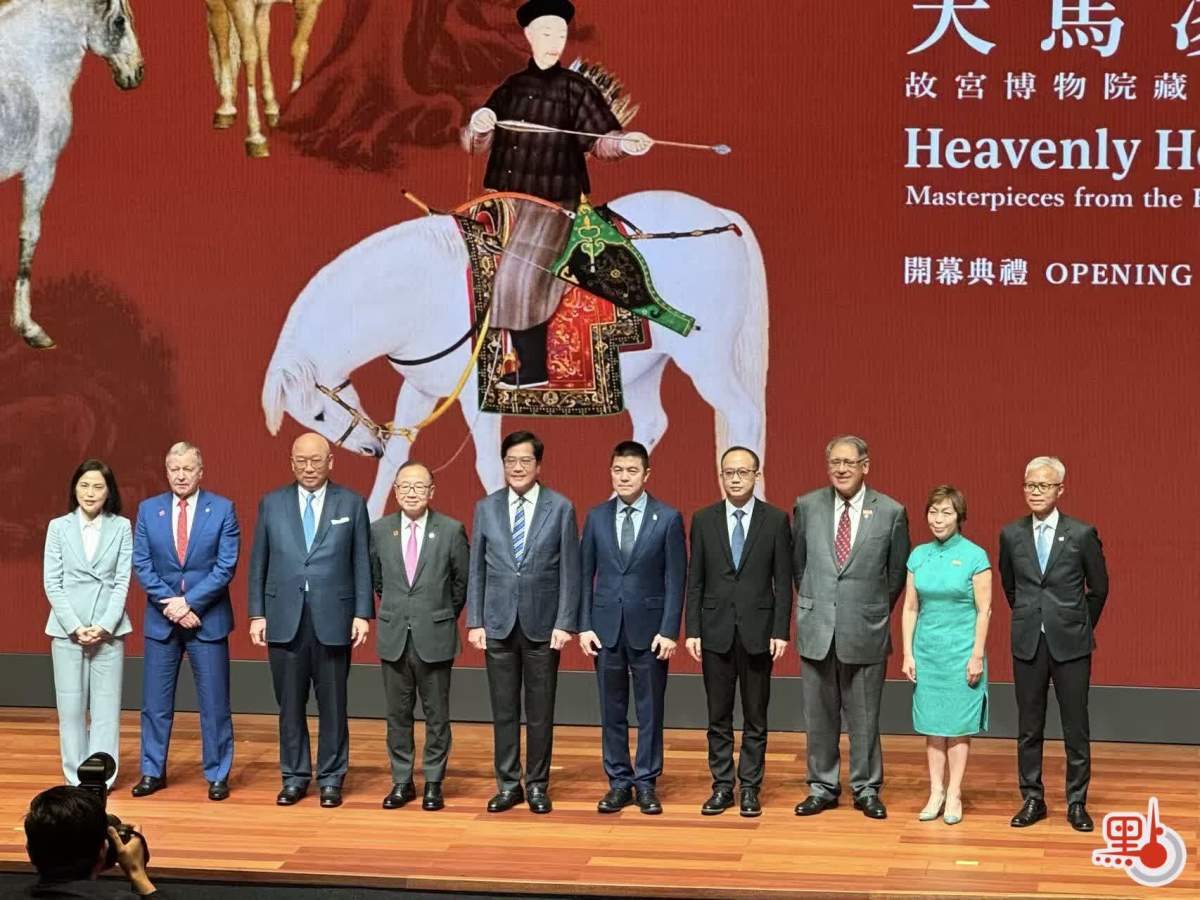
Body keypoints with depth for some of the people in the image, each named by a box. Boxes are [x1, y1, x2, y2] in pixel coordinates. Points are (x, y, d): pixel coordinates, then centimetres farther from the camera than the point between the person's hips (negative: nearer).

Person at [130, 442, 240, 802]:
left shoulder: (223, 509, -3)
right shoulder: (148, 510, 4)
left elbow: (226, 566, -8)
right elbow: (142, 564, 0)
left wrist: (189, 602, -15)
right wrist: (170, 604, -11)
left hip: (208, 618, -2)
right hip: (160, 619, 2)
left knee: (214, 703, 3)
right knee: (155, 702, 7)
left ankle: (217, 775, 12)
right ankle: (153, 772, 18)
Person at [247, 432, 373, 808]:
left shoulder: (351, 504, 4)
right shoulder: (272, 504, 8)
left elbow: (362, 563, 2)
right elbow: (258, 564, 8)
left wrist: (362, 614, -4)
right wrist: (256, 614, 3)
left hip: (333, 618, -1)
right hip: (284, 618, 1)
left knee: (332, 704, 4)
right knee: (290, 704, 6)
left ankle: (330, 778, 14)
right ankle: (294, 777, 16)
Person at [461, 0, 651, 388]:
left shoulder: (576, 88, -2)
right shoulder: (511, 88, 10)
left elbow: (599, 139, -7)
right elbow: (476, 144, 10)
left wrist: (623, 142, -28)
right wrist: (478, 127, -12)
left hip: (550, 202, -6)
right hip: (503, 197, 6)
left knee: (519, 278, -13)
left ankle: (533, 369, -5)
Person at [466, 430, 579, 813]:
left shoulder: (560, 508, -1)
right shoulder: (486, 508, 5)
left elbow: (570, 571, -2)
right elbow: (476, 570, 7)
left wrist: (565, 623, -8)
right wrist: (474, 622, 1)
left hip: (542, 624, -2)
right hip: (499, 623, 2)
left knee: (540, 710, 4)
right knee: (504, 710, 6)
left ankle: (537, 785, 14)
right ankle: (507, 785, 15)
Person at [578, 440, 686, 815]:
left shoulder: (668, 518, -2)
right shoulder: (597, 517, 5)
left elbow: (676, 579, -4)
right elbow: (585, 574, 7)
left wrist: (669, 630, -9)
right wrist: (584, 626, -1)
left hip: (649, 627, -2)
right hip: (606, 626, 2)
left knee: (650, 710, 4)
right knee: (612, 710, 7)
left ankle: (646, 783, 12)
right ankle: (619, 782, 15)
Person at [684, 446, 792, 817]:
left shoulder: (775, 520, 0)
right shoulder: (704, 520, 4)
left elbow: (783, 581, -1)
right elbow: (694, 580, 5)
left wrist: (781, 631, -7)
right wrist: (692, 630, -1)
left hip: (757, 631, -1)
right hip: (716, 631, 1)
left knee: (755, 717, 5)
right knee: (718, 716, 6)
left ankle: (750, 788, 13)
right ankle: (722, 787, 14)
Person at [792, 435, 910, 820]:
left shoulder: (891, 512, -3)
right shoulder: (807, 506, 1)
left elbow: (897, 573, 6)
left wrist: (876, 613, 8)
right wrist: (811, 603, 12)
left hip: (865, 631, -2)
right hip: (817, 628, 2)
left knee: (864, 716, 6)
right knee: (819, 715, 9)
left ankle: (866, 789, 18)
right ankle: (822, 787, 20)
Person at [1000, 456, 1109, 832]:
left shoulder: (1082, 534, -4)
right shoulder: (1011, 535, 3)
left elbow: (1099, 589, 7)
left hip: (1070, 645, -2)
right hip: (1028, 644, 2)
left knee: (1075, 727, 3)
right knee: (1029, 727, 8)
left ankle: (1077, 803, 12)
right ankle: (1032, 800, 17)